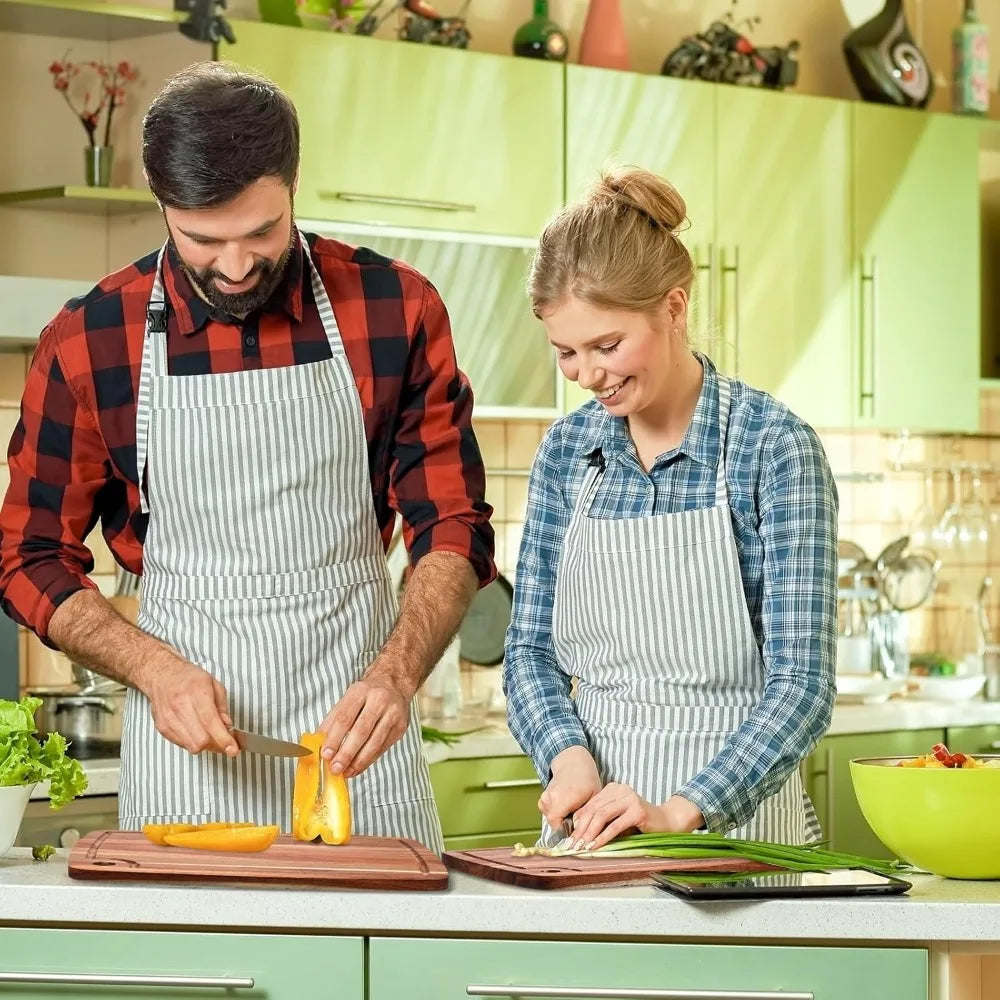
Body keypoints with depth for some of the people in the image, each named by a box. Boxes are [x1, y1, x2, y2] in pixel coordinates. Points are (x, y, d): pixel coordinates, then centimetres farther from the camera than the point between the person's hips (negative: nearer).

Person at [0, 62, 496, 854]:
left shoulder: (394, 310, -3)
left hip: (357, 740, 1)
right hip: (186, 743, 0)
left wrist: (396, 675, -18)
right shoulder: (87, 343, -4)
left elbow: (453, 528, 0)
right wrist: (156, 670, -13)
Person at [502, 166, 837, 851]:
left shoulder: (774, 447, -6)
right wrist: (567, 754, -7)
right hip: (592, 802, 4)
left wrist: (679, 811, -20)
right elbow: (530, 649, 11)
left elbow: (801, 685, -10)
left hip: (734, 813, -4)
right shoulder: (565, 451, 7)